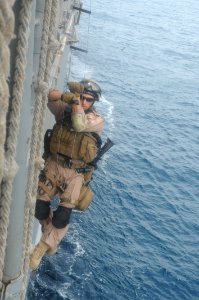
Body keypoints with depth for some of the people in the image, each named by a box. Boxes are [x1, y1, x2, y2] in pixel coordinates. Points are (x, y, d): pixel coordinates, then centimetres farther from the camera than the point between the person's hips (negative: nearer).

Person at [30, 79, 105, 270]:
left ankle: (41, 249, 17)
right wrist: (68, 95, -31)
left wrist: (76, 102, -20)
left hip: (75, 173, -2)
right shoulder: (64, 110, 1)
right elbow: (49, 96, -15)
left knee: (61, 217, -4)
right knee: (40, 208, 5)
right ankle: (52, 240, 36)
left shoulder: (97, 121, -7)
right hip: (53, 165, 3)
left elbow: (79, 125, -26)